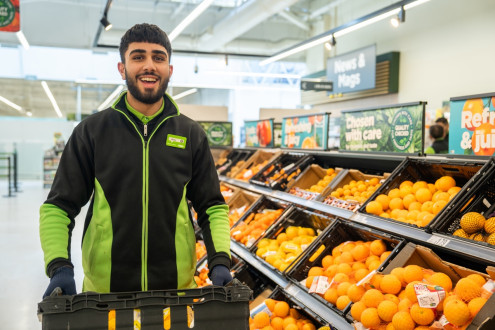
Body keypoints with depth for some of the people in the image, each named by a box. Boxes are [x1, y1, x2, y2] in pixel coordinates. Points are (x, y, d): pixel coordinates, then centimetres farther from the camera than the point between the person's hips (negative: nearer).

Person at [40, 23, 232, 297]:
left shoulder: (191, 134, 2)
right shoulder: (92, 131, -1)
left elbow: (212, 207, 4)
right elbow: (58, 207, 0)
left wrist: (220, 261, -12)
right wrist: (59, 267, -16)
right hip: (103, 289, 0)